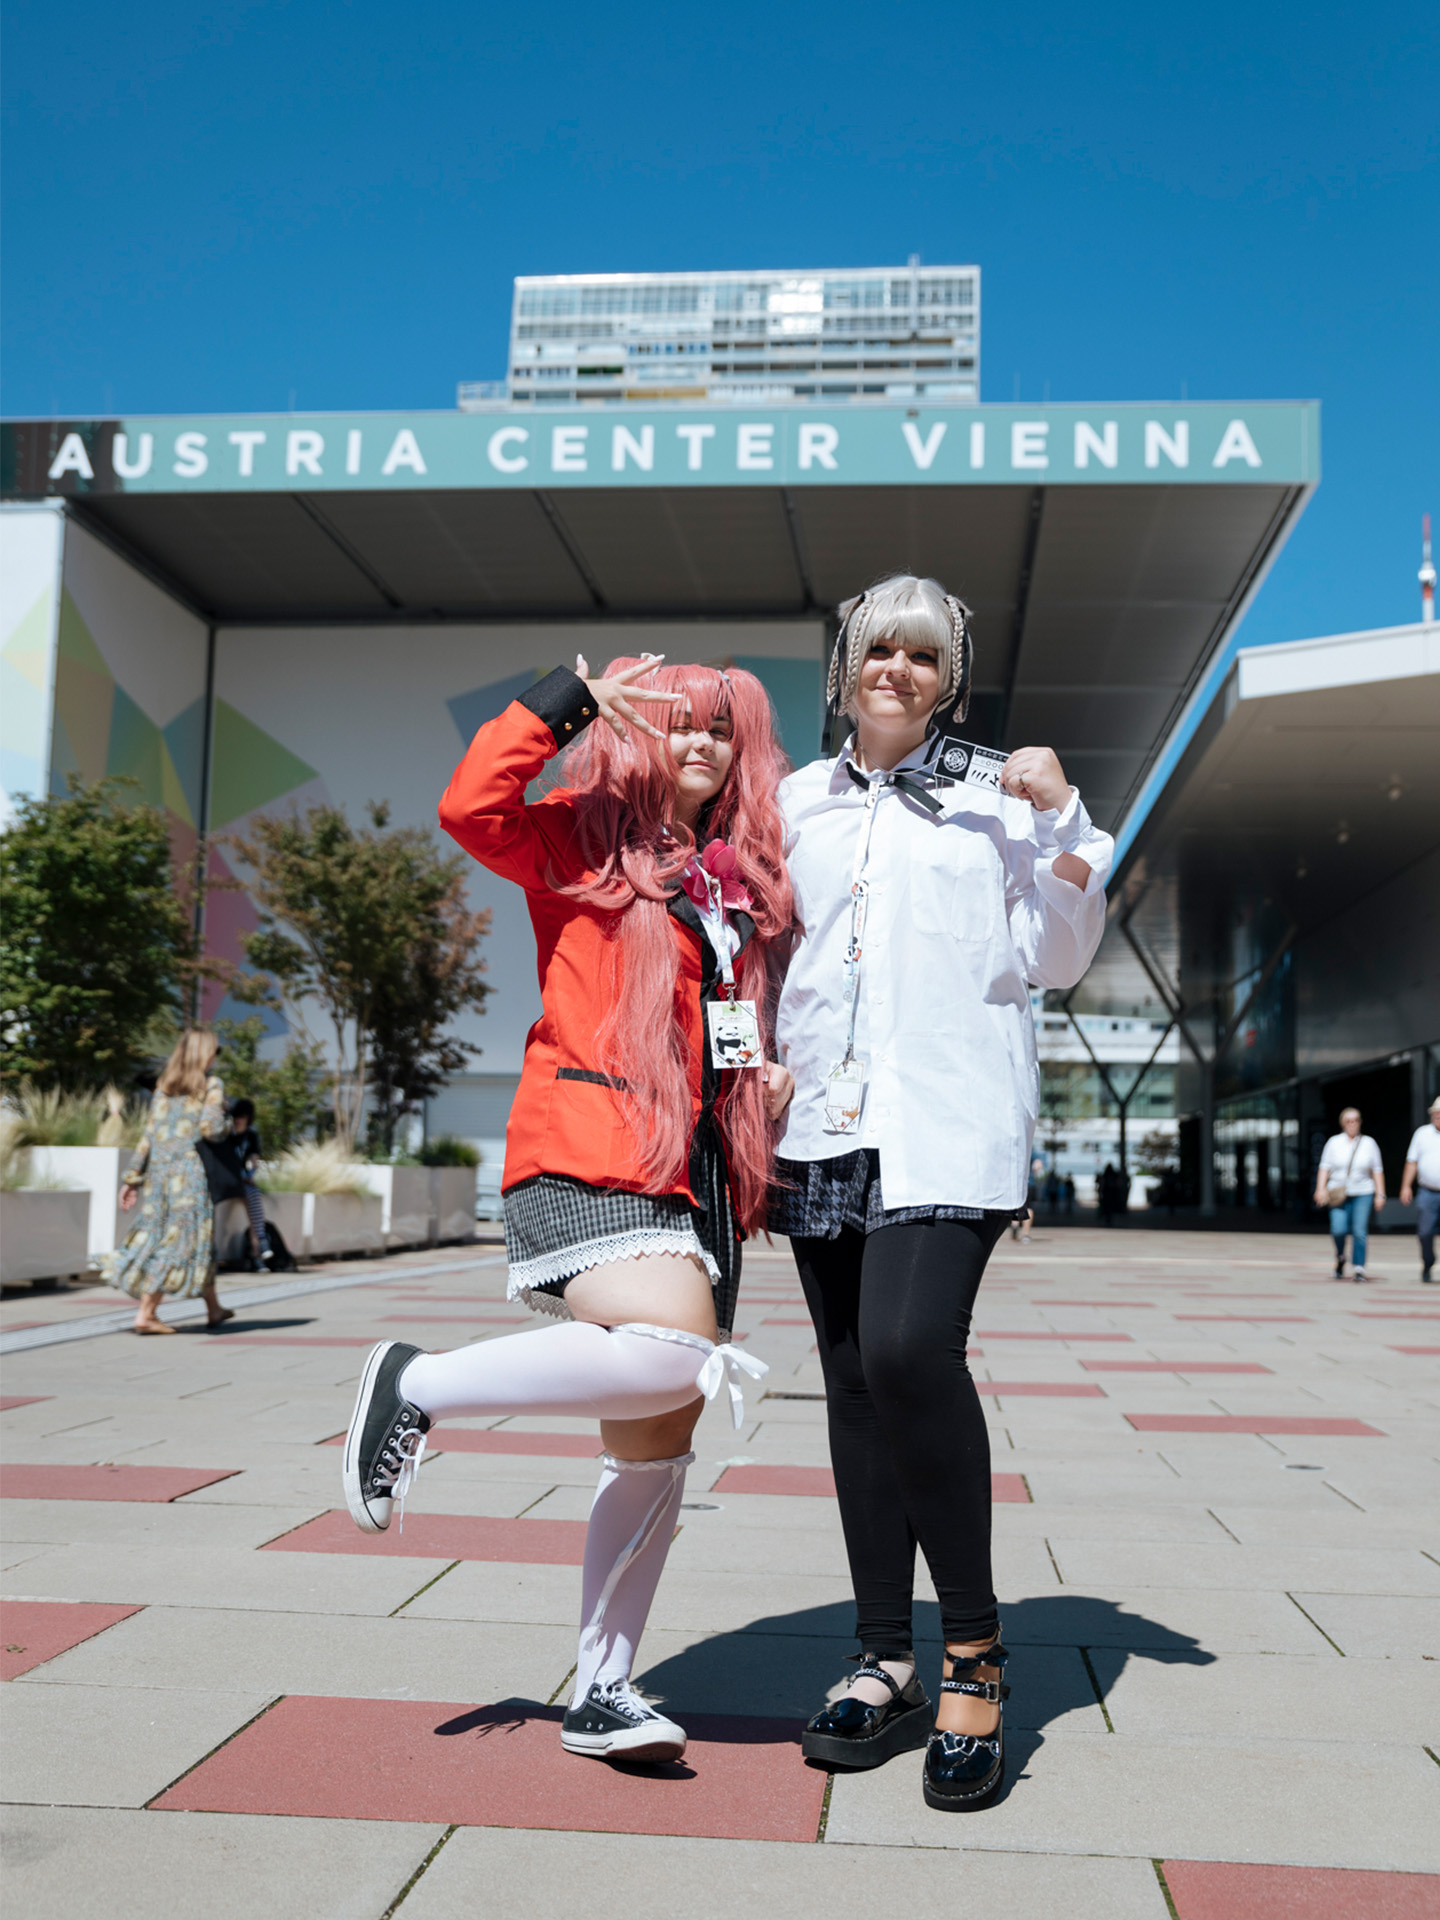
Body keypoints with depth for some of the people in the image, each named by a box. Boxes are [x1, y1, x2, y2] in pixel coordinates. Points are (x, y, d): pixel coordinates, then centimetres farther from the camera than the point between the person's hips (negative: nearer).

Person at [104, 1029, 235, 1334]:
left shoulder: (163, 1087, 13)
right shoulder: (211, 1086, -2)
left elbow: (148, 1134, 9)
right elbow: (210, 1127, -16)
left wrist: (133, 1177, 9)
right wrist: (227, 1125, 6)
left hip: (159, 1168, 7)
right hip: (190, 1170, -6)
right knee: (179, 1239, 1)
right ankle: (146, 1314, 3)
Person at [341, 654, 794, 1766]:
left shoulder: (742, 880, 22)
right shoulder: (582, 839, 4)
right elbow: (470, 810, -16)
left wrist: (771, 1076, 12)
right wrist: (569, 695, -10)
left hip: (698, 1176, 7)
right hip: (590, 1158, -7)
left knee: (657, 1445, 6)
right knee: (670, 1356, -30)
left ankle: (601, 1693, 17)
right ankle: (416, 1387, -9)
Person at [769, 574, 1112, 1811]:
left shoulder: (994, 797, 9)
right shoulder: (795, 803, 17)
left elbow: (1058, 959, 7)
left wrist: (1061, 821, -4)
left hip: (949, 1120, -4)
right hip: (823, 1121, 4)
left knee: (910, 1350, -22)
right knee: (853, 1382, 6)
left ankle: (975, 1649, -4)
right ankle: (889, 1665, 18)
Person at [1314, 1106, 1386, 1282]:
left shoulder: (1369, 1143, 8)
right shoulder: (1334, 1142, 8)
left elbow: (1377, 1171, 9)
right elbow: (1325, 1167, 4)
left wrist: (1380, 1195, 2)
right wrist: (1321, 1188, -8)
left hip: (1363, 1194, 0)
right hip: (1339, 1193, 0)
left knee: (1360, 1231, -11)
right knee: (1338, 1229, -14)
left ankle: (1359, 1269, -4)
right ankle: (1340, 1258, 15)